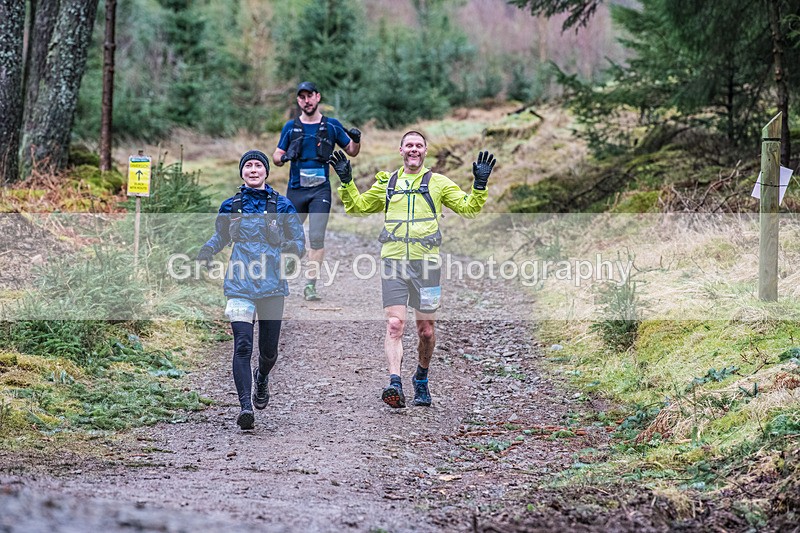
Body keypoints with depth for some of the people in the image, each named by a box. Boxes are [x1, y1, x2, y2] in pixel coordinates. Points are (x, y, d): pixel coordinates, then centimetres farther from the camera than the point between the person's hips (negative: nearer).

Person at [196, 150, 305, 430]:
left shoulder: (281, 205, 4)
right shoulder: (230, 206, 8)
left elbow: (299, 242, 6)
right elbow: (220, 237, 23)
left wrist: (289, 248, -17)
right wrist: (206, 251, 2)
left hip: (272, 285, 0)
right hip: (240, 286, 0)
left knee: (269, 349, 9)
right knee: (242, 344, -17)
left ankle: (261, 377, 44)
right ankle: (245, 406, -21)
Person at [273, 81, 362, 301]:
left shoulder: (332, 125, 6)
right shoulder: (291, 127, 8)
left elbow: (351, 151, 13)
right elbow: (276, 156, 11)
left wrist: (356, 140, -9)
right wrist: (282, 157, -13)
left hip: (320, 190, -1)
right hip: (295, 190, 1)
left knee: (317, 238, -10)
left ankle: (311, 284, -6)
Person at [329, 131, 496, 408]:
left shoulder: (438, 182, 10)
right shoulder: (386, 183, 15)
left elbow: (469, 207, 7)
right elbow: (357, 207, 24)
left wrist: (479, 185, -9)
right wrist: (346, 181, 10)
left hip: (426, 263, 0)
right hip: (393, 263, 0)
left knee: (426, 331, 6)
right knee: (394, 325, -15)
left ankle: (421, 379, 29)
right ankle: (395, 384, -26)